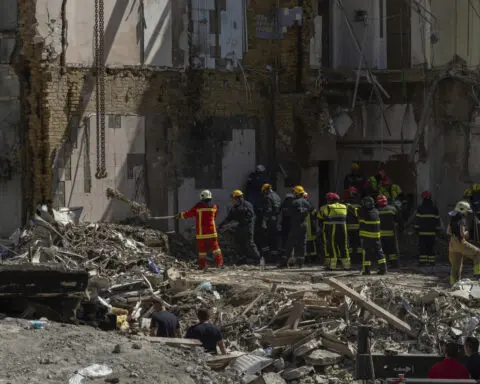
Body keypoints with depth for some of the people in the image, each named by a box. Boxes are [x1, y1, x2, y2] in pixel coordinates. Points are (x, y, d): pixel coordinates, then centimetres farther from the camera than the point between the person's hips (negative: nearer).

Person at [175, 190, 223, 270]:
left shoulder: (198, 206, -8)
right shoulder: (213, 206, 2)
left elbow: (188, 214, 0)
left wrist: (180, 215, 15)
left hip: (201, 232, -2)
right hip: (211, 231, 2)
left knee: (202, 248, 4)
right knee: (215, 246, 6)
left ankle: (202, 265, 5)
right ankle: (219, 262, 1)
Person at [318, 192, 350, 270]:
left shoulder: (328, 207, -7)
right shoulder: (344, 207, 8)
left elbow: (320, 216, 1)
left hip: (332, 231, -4)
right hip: (343, 230, 4)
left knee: (332, 247, 0)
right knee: (344, 247, 11)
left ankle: (332, 265, -4)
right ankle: (346, 264, 13)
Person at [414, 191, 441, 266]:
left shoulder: (420, 208, -4)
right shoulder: (434, 208, 9)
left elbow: (417, 219, -5)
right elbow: (437, 219, 10)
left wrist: (417, 228, 1)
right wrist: (437, 229, 16)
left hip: (422, 231, -3)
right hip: (432, 232, 3)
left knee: (422, 246, -2)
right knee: (431, 247, 7)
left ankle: (422, 261, -7)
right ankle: (431, 261, 4)